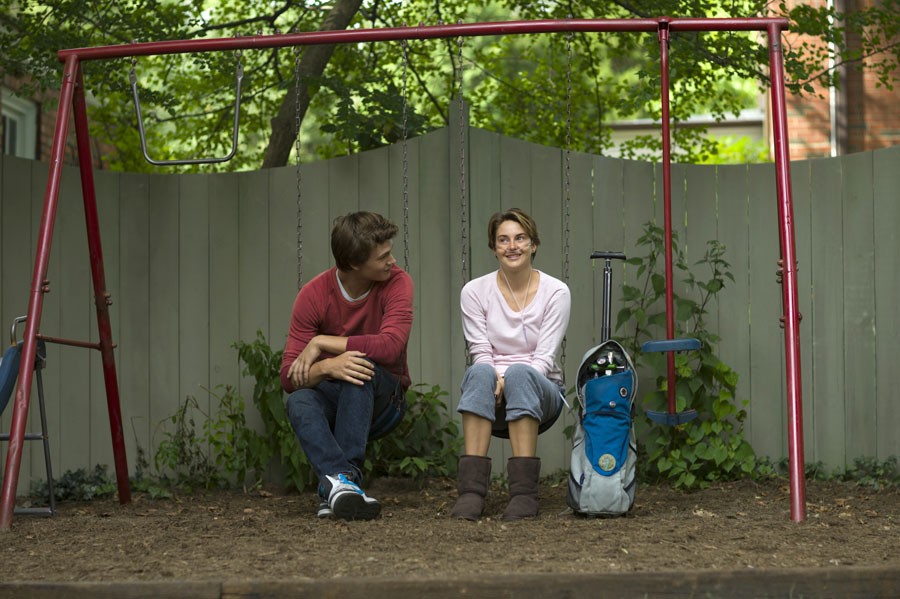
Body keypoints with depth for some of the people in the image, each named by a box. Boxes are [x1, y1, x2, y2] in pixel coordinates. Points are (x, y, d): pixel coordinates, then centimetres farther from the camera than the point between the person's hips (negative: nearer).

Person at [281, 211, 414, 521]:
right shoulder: (313, 295, -12)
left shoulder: (397, 282, -13)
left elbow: (390, 347, -30)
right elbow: (289, 376, -16)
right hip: (332, 397, 1)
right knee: (299, 401, -33)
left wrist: (322, 343, -24)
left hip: (383, 398, -1)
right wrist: (327, 367, -38)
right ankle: (341, 482, -53)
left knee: (360, 368, -34)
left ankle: (335, 486, -42)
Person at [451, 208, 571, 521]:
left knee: (520, 374, -37)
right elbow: (480, 353, -6)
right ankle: (471, 489, -42)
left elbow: (544, 357, -10)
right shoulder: (475, 291, -1)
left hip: (539, 392, -1)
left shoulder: (556, 292, -4)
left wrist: (512, 381, -28)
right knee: (479, 374, -36)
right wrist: (497, 381, -28)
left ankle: (524, 491, -40)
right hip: (494, 401, 1)